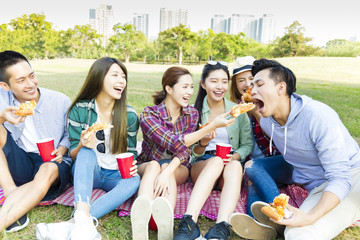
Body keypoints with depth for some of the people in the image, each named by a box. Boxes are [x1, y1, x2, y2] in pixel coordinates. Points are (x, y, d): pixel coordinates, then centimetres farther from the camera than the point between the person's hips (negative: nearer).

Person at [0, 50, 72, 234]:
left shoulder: (61, 101, -6)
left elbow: (70, 133, 6)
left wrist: (62, 149, -14)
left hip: (52, 162, -2)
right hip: (18, 164, 3)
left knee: (48, 170, -37)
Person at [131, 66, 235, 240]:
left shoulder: (192, 113, -4)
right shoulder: (148, 115, -16)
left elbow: (184, 150, -15)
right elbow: (174, 143, -29)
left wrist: (168, 172, -35)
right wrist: (212, 126, -34)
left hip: (178, 168, 2)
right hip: (147, 166, -1)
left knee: (166, 168, -32)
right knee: (154, 166, -35)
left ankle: (166, 221, -57)